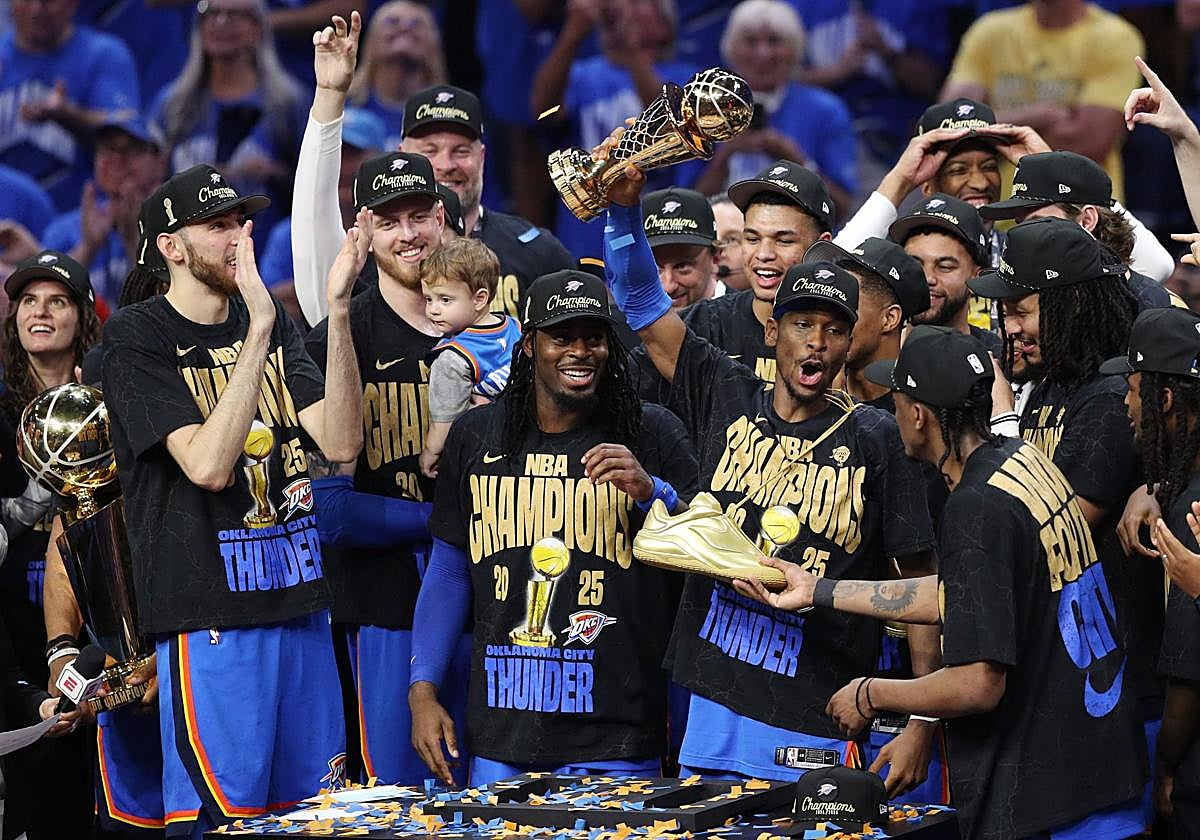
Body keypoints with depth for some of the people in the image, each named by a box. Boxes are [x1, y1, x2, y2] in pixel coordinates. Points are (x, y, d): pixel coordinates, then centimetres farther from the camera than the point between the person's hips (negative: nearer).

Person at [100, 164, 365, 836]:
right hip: (211, 616, -6)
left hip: (299, 600, 6)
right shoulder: (138, 340, -6)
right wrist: (258, 333, -23)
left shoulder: (271, 322, 11)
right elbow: (208, 465, -19)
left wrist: (338, 310, -12)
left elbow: (341, 442, -2)